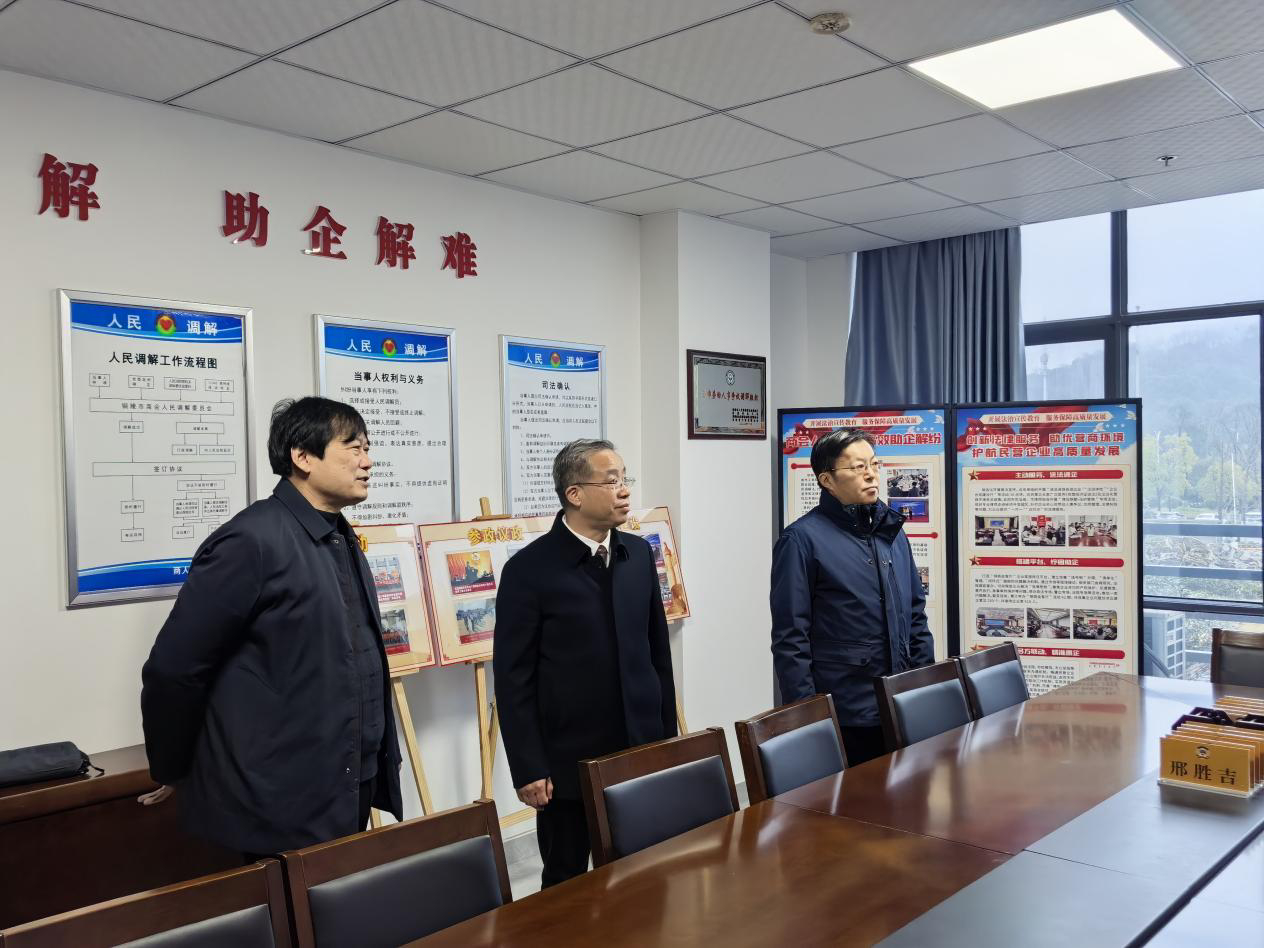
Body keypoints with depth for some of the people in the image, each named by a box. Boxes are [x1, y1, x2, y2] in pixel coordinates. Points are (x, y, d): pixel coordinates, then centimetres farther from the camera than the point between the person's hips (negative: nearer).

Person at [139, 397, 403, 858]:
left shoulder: (342, 540, 9)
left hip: (352, 793, 8)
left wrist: (379, 765, 15)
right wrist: (173, 774, -2)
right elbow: (173, 667, -14)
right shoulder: (253, 540, -18)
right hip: (282, 805, -8)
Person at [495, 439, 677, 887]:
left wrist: (668, 737, 11)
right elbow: (514, 678, -9)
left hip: (641, 752, 4)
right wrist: (528, 769, -11)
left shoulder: (639, 554, 6)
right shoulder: (529, 568, -10)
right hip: (569, 761, -4)